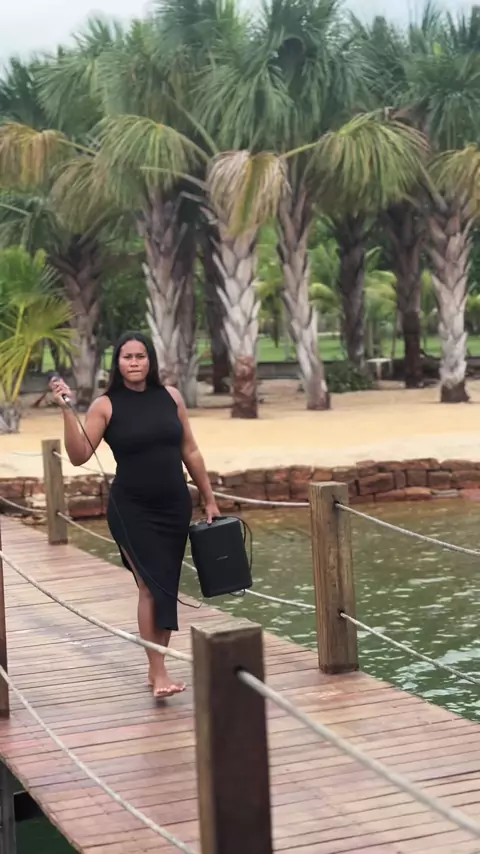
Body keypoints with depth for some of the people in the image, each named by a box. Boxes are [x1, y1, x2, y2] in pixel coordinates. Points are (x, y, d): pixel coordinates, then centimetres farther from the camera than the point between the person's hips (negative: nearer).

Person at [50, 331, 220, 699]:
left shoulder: (170, 397, 3)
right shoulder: (106, 406, -6)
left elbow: (190, 451, 9)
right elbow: (79, 456, -14)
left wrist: (209, 499, 11)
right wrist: (67, 409, -23)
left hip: (174, 506, 4)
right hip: (131, 510, -4)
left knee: (166, 585, 8)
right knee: (151, 585, -9)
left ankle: (157, 666, 19)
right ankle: (158, 672, -4)